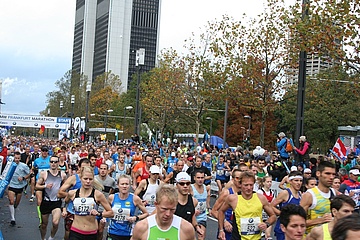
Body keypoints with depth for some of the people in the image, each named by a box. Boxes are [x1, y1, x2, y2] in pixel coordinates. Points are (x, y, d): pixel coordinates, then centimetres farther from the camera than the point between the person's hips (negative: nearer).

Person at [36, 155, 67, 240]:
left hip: (57, 202, 0)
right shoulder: (44, 174, -3)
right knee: (44, 224, 13)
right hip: (45, 201, 1)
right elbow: (37, 186, 0)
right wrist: (45, 186, -16)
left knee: (55, 223, -20)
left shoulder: (63, 175, 1)